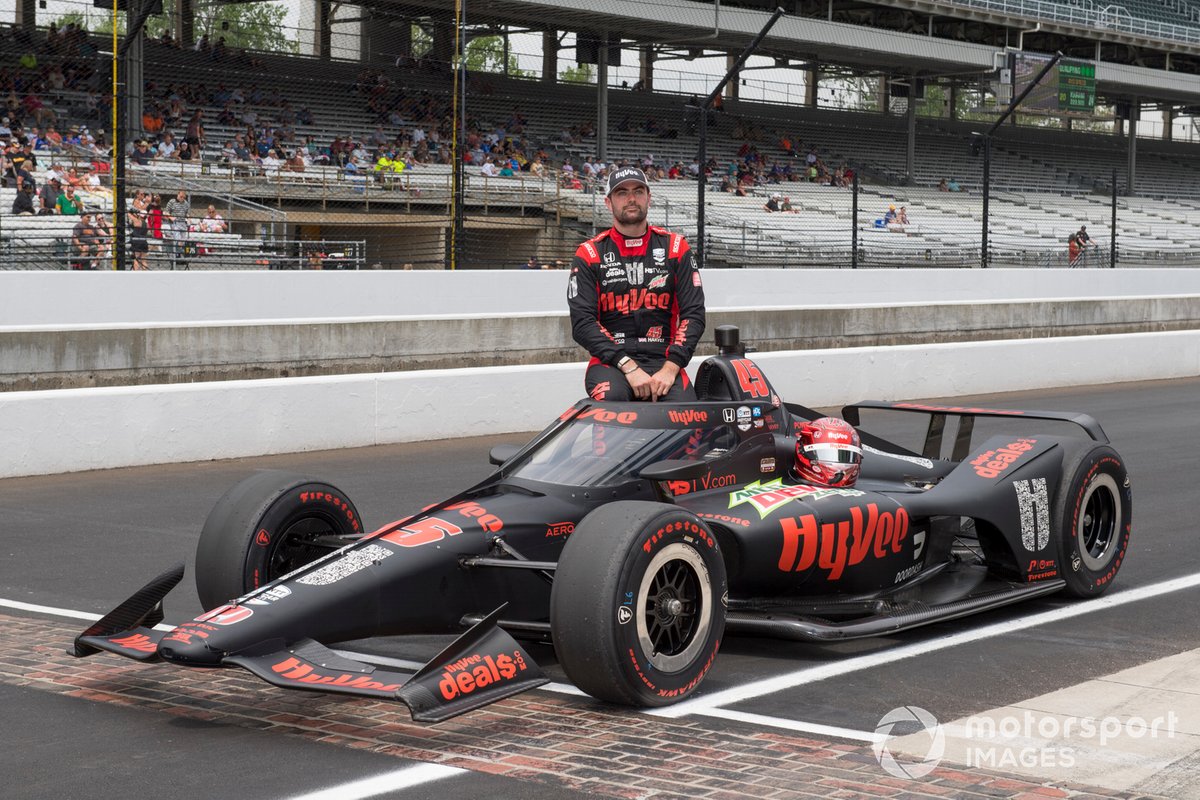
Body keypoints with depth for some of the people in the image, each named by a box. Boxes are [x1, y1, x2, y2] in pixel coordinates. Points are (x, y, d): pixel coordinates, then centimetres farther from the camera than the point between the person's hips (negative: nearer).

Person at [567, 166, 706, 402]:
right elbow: (582, 323, -3)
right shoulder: (590, 254, 6)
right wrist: (628, 367, -15)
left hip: (663, 361, 1)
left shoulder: (675, 247, 10)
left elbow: (693, 314, 4)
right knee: (611, 398, -36)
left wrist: (670, 369, -11)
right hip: (610, 362, -1)